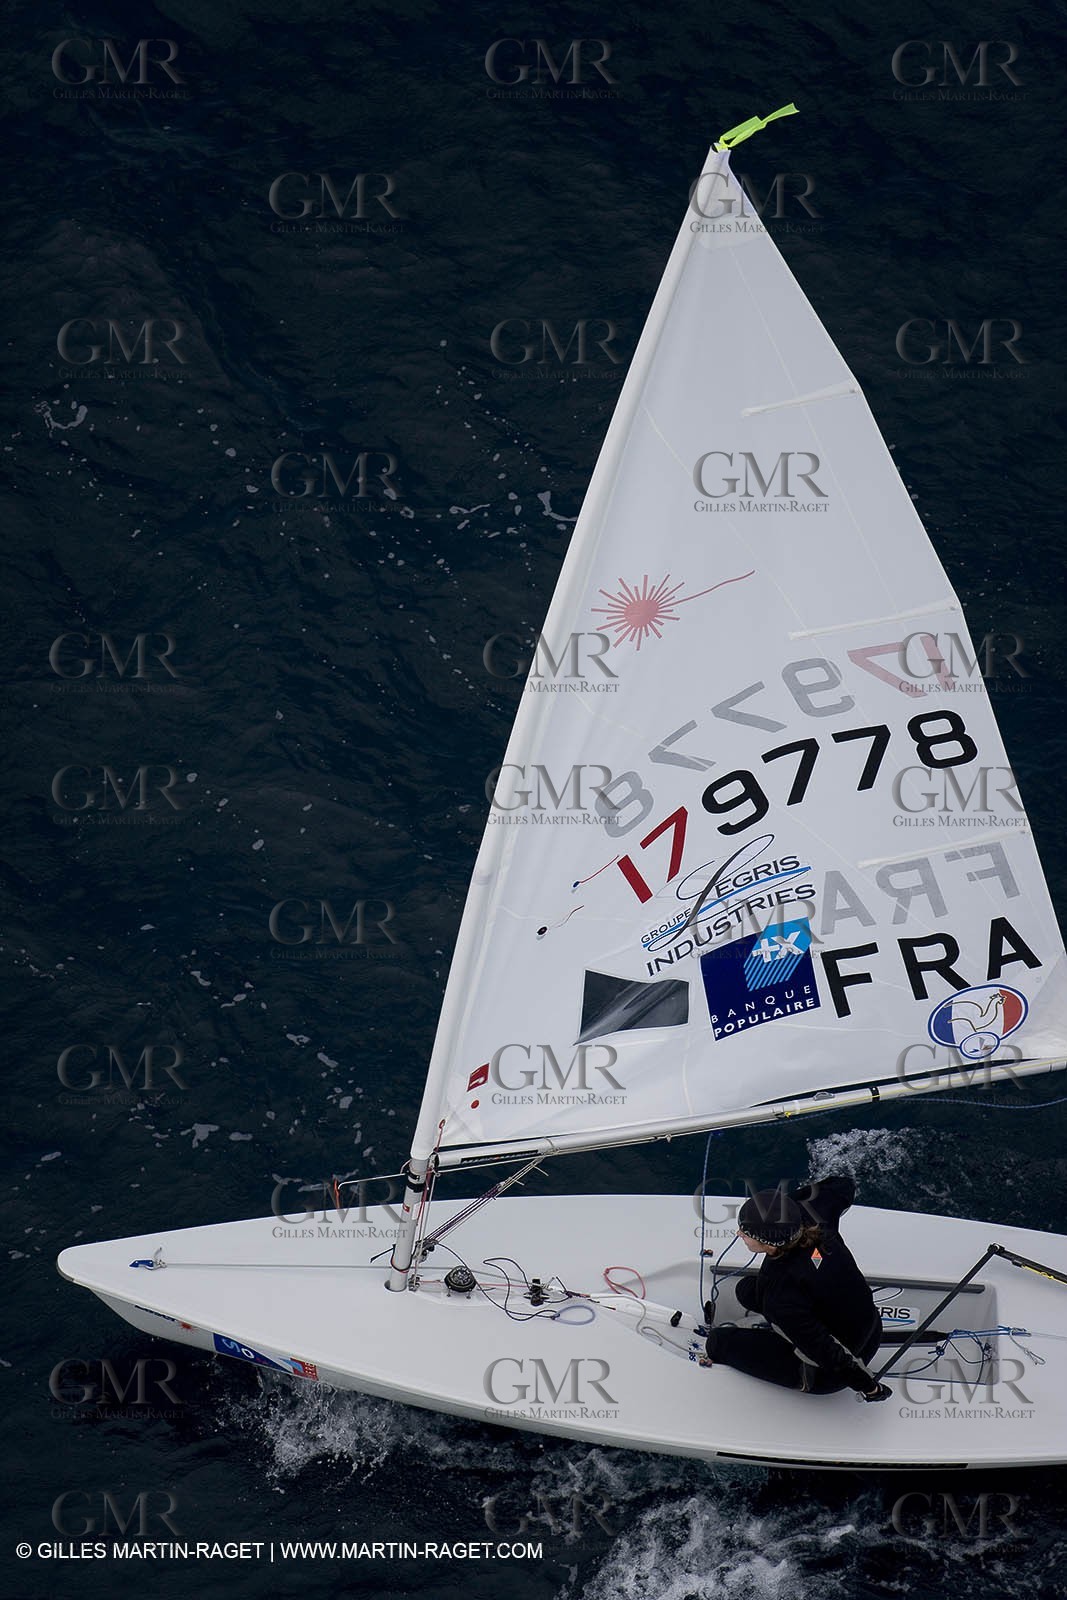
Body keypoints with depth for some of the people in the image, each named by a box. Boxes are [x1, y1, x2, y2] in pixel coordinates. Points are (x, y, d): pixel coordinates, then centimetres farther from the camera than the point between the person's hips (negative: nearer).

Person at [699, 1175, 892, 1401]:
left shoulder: (781, 1299, -39)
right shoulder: (811, 1218, -22)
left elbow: (832, 1356, -32)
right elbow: (845, 1186, 0)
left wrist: (869, 1388, -15)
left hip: (825, 1378, -7)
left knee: (719, 1341, 3)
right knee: (748, 1290, 13)